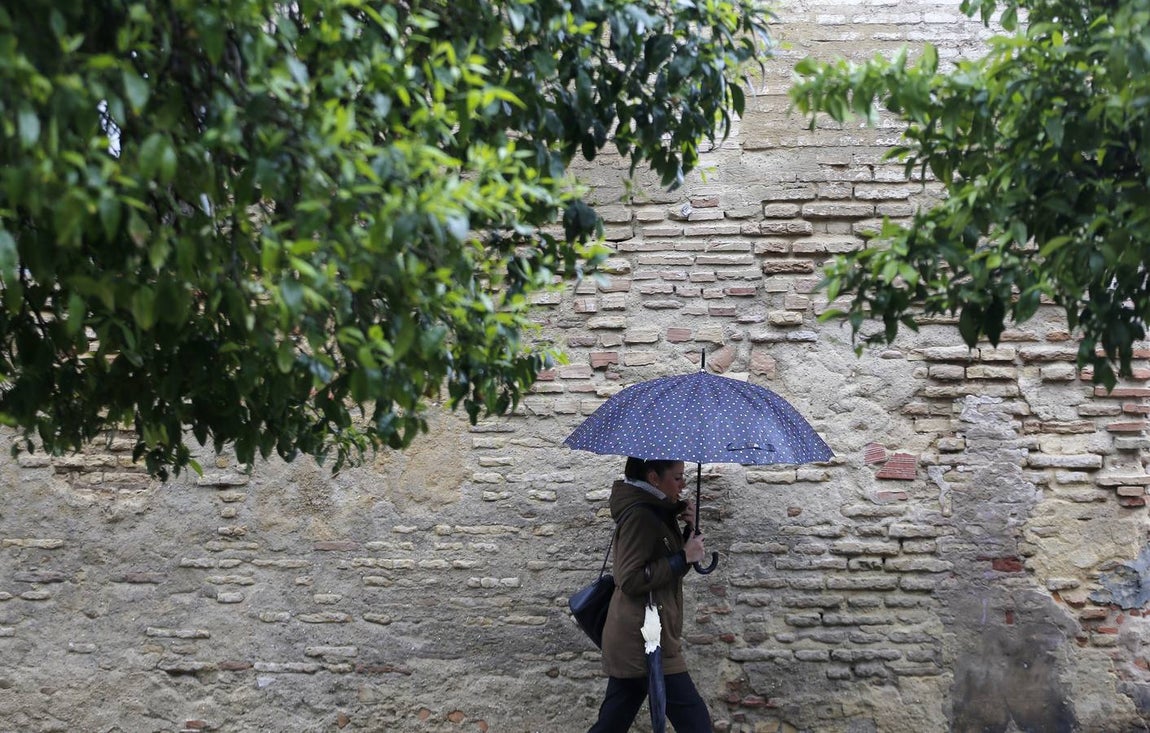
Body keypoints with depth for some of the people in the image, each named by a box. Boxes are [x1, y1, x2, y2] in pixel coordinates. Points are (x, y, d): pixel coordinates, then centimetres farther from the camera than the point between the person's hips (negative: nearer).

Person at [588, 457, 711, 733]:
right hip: (645, 639, -10)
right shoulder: (640, 516, -15)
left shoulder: (657, 512, 14)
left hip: (632, 640, 10)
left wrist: (689, 531, 2)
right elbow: (631, 580, -21)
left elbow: (669, 568, 18)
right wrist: (684, 557, -18)